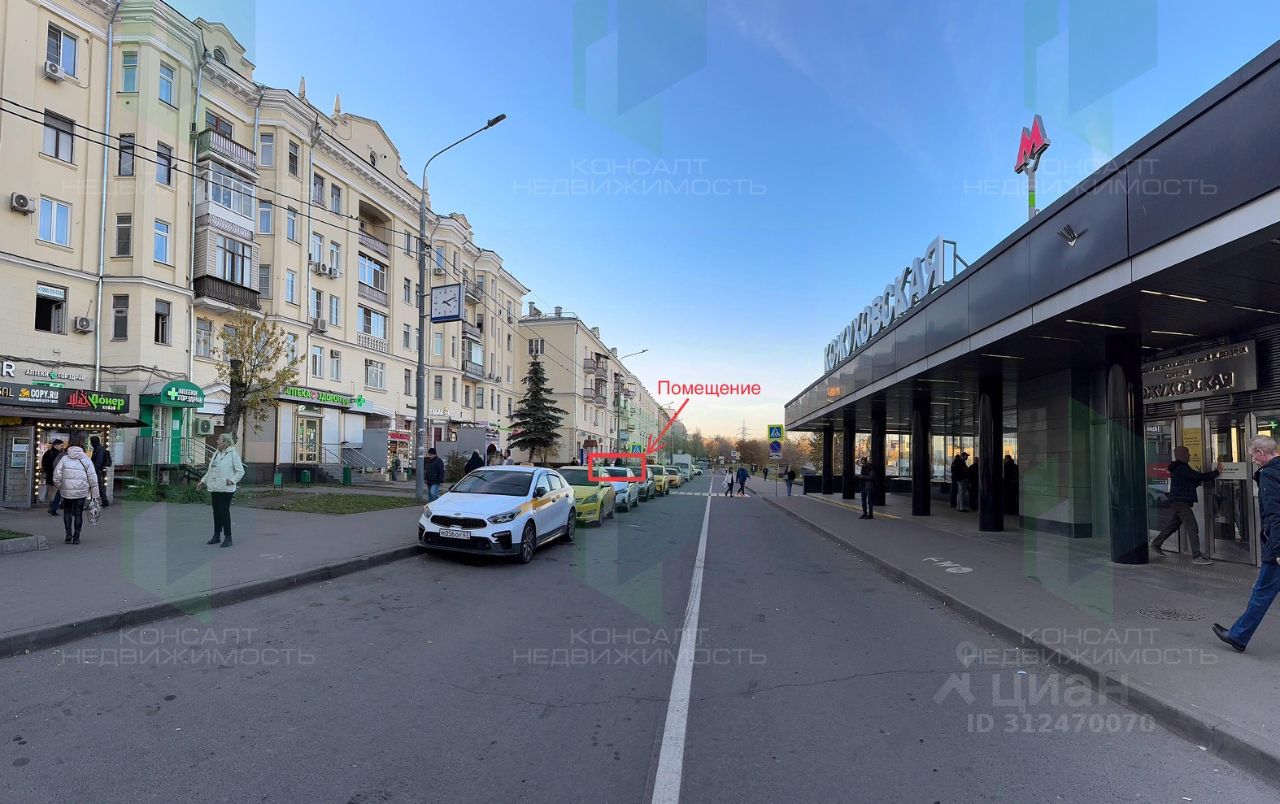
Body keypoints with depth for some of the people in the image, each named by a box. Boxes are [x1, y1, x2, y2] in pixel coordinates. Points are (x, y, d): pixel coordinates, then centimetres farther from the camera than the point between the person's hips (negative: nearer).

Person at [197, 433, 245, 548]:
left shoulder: (233, 454, -7)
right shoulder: (216, 454, 15)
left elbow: (240, 471, -8)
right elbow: (210, 470, 23)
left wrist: (232, 480, -21)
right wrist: (203, 480, 16)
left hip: (226, 489, -7)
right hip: (214, 488, 7)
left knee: (224, 512, -7)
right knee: (216, 511, 13)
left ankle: (228, 537, 0)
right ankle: (216, 535, 23)